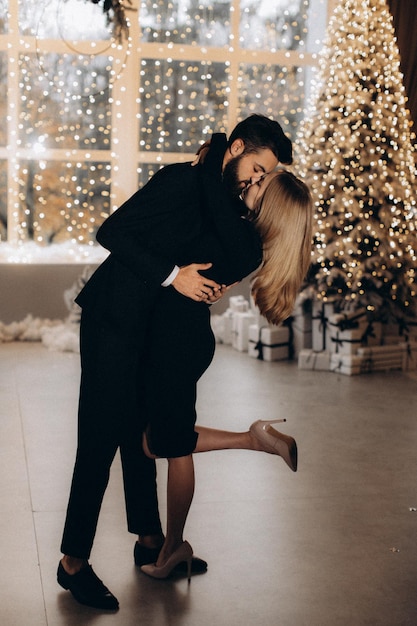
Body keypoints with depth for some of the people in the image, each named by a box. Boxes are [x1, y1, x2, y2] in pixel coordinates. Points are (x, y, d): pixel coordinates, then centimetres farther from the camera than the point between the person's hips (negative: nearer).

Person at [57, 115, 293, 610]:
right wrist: (173, 275, -23)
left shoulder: (226, 201, 10)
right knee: (102, 435, -7)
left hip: (154, 326, 9)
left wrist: (213, 285, -3)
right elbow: (111, 232, -21)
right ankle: (73, 562, 0)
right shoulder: (182, 180, -16)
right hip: (113, 319, -9)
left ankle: (149, 540, 27)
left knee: (141, 431, 16)